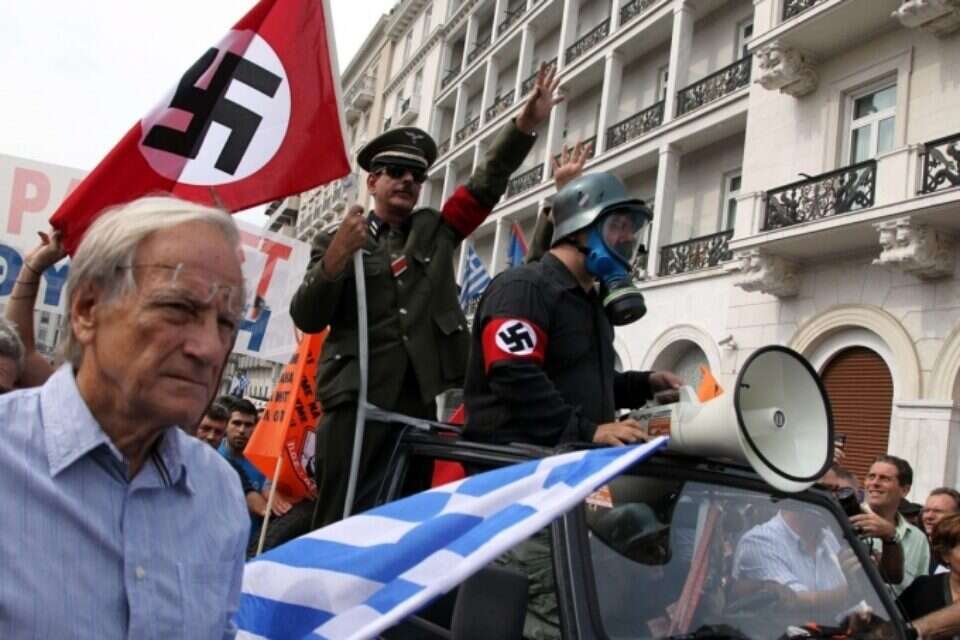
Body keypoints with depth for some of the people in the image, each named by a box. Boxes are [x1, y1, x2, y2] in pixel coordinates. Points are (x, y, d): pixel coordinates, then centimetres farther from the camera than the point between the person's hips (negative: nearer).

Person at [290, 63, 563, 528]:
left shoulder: (435, 230, 17)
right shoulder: (334, 242, 6)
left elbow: (488, 182, 7)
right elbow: (307, 320, -4)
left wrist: (525, 125, -5)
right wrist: (336, 259, -20)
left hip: (419, 398, 4)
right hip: (357, 395, -3)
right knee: (342, 520, -4)